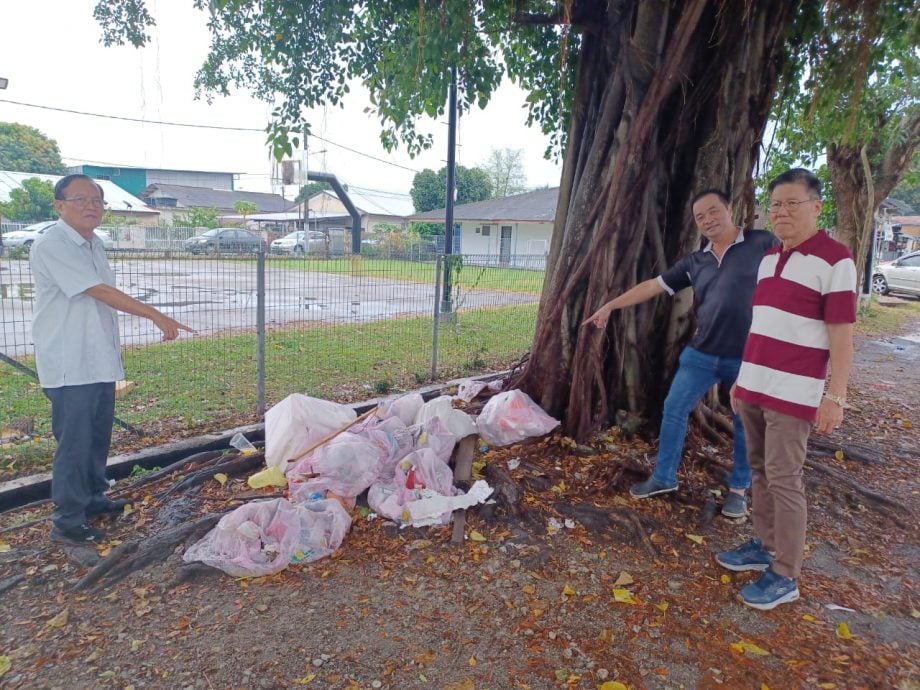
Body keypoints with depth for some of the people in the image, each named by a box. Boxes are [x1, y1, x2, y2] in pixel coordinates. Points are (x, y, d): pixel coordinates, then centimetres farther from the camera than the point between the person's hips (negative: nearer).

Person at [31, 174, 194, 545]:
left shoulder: (94, 243, 12)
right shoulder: (51, 245, -16)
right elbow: (100, 291, -22)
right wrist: (156, 316, -24)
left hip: (100, 360, 9)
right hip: (70, 365, -8)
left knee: (99, 435, 18)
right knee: (74, 442, -2)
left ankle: (92, 497, 35)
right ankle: (66, 521, 11)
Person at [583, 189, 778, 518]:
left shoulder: (762, 244, -4)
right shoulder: (694, 262, 7)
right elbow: (652, 285, 10)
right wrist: (610, 306, 10)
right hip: (702, 353, 4)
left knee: (745, 424, 10)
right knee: (674, 410, 5)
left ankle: (738, 489, 29)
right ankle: (664, 477, 21)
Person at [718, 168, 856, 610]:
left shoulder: (834, 260, -10)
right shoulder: (767, 258, 12)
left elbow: (842, 338, -13)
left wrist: (835, 397, -16)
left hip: (793, 394, -7)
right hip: (754, 388, 7)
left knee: (783, 480, -2)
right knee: (760, 472, 14)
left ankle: (785, 576, 9)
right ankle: (764, 546, 28)